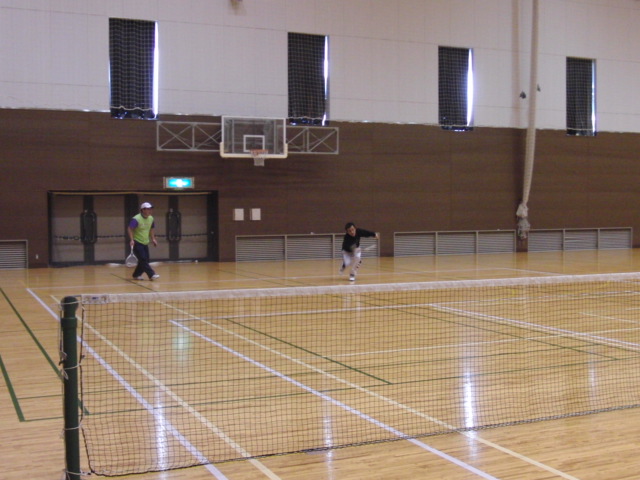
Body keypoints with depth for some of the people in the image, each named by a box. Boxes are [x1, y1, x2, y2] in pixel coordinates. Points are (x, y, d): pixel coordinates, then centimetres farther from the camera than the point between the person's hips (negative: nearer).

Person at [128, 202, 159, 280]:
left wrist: (153, 239, 9)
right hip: (137, 243, -8)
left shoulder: (151, 218, 4)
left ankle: (136, 275, 19)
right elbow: (130, 229, -23)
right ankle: (152, 275, -17)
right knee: (143, 259, -14)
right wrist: (131, 240, -33)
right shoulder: (136, 219, -19)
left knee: (145, 260, 6)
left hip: (145, 243, 8)